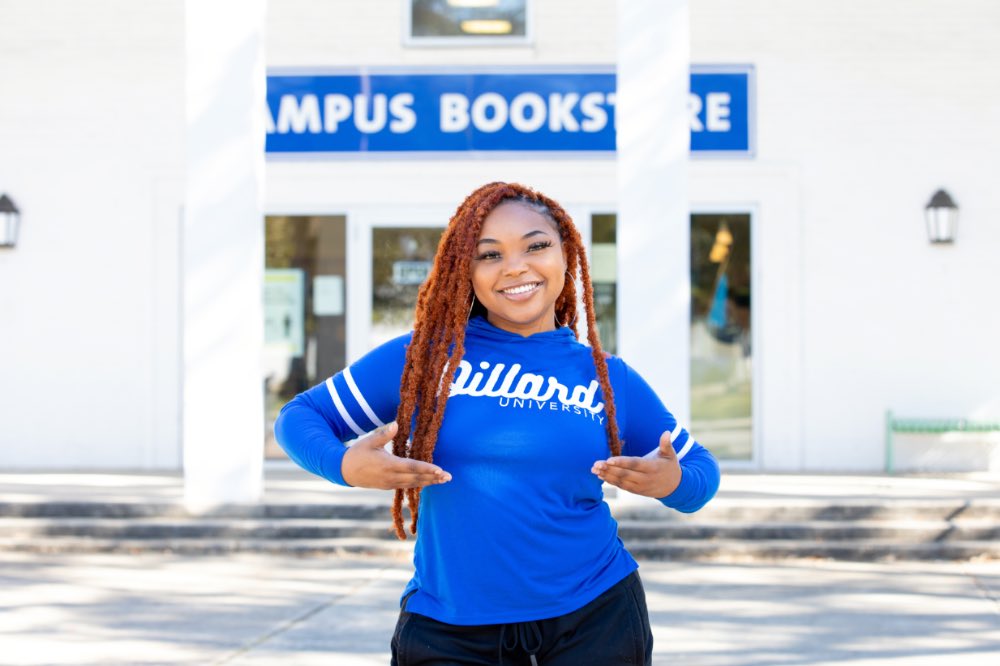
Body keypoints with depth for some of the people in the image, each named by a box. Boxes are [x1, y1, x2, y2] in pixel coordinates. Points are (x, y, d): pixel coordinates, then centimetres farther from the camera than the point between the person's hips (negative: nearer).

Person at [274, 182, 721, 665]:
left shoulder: (608, 378, 4)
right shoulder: (424, 357, -1)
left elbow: (699, 471, 13)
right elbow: (299, 417, 4)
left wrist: (671, 482, -11)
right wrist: (346, 466, -17)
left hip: (595, 618, 1)